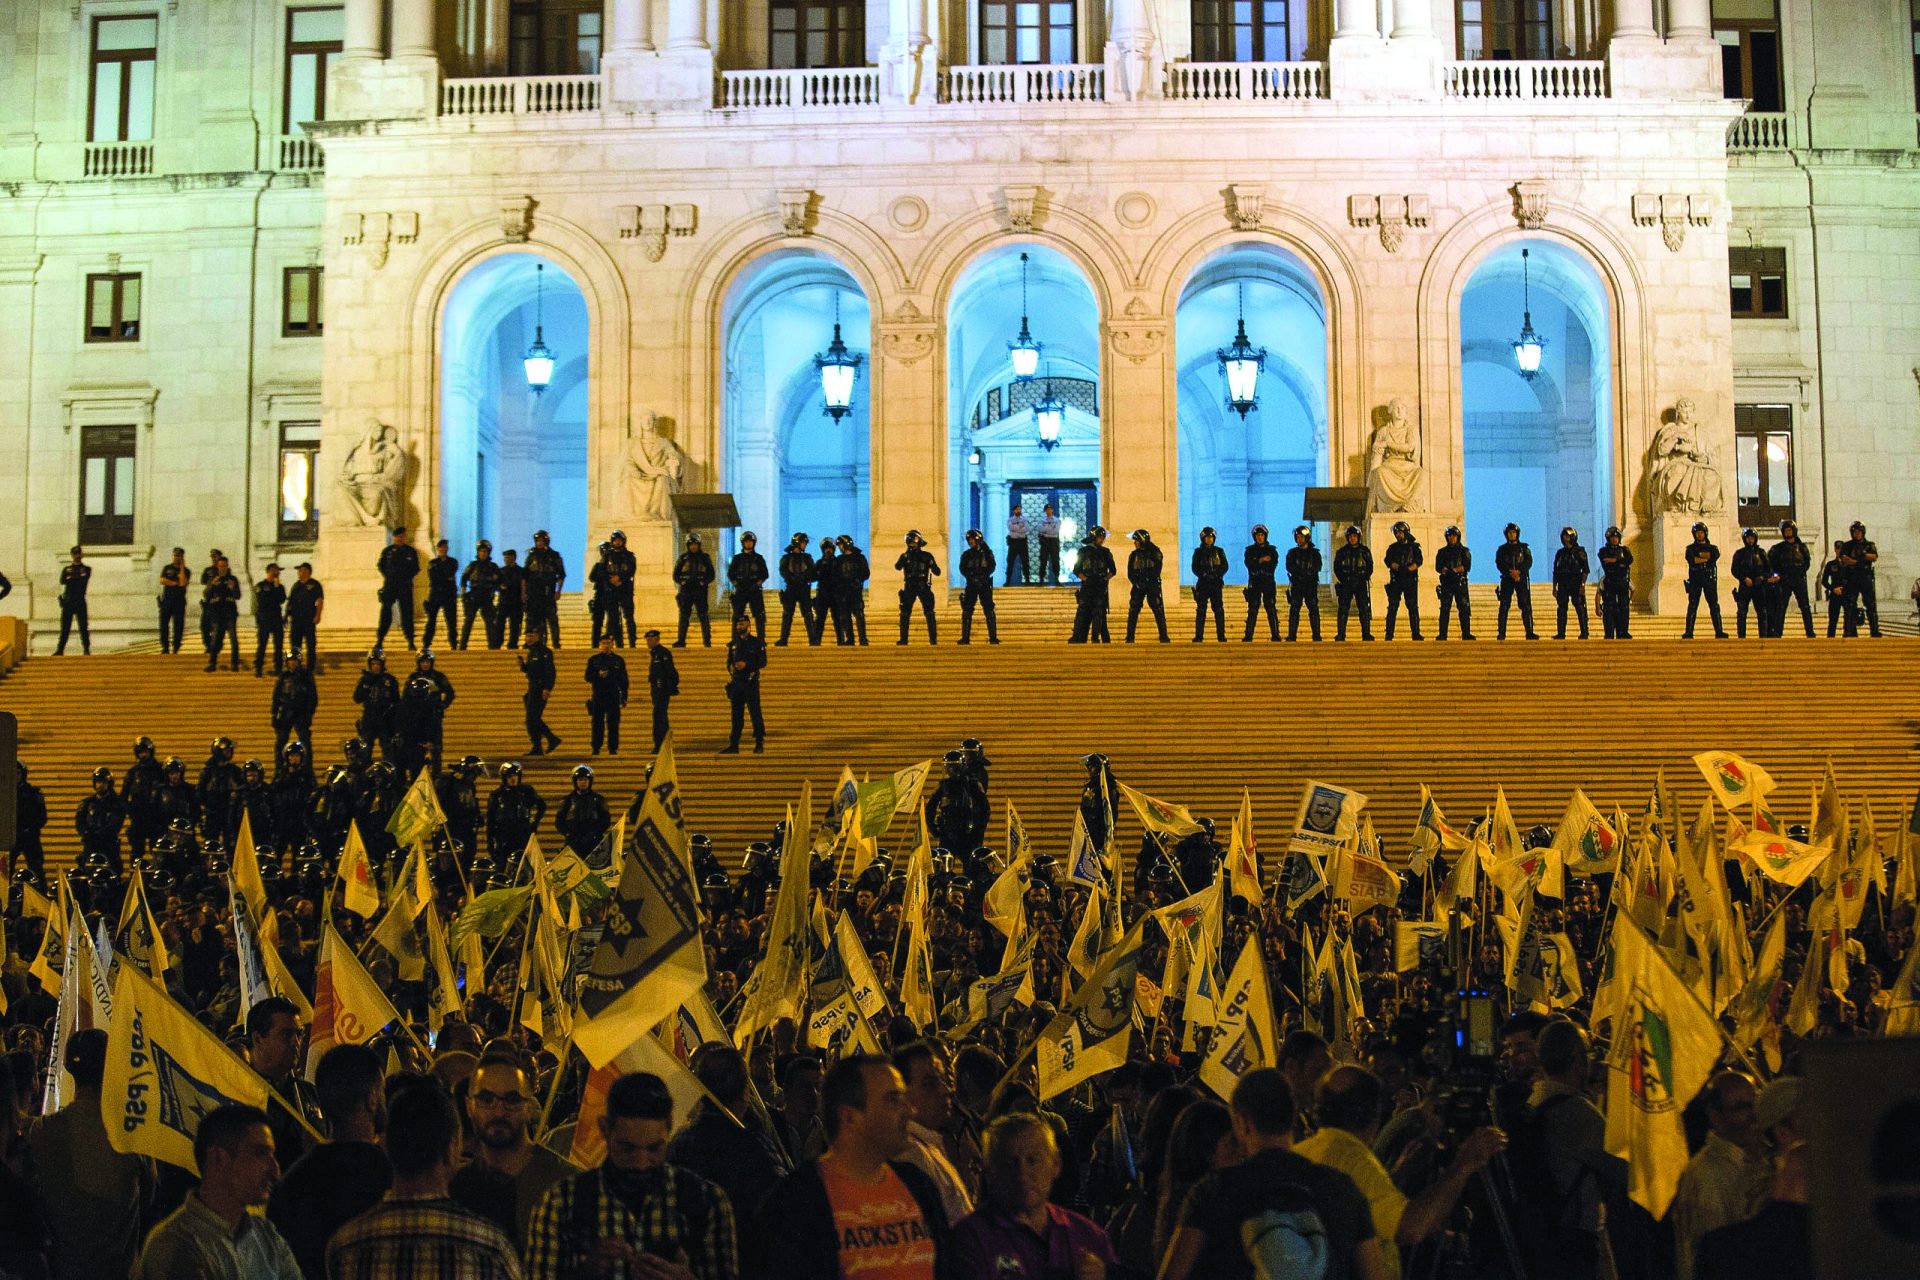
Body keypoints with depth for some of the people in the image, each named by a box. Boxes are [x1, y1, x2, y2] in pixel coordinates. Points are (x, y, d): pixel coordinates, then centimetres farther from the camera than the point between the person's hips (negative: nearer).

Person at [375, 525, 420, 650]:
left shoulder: (411, 552, 6)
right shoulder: (387, 551, 4)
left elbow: (416, 569, 11)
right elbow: (380, 565, 12)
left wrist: (408, 578, -3)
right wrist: (387, 576, -1)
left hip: (405, 586, 0)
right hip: (390, 586, 0)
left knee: (406, 613, -1)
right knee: (385, 612, -4)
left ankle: (410, 640, 1)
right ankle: (380, 639, -3)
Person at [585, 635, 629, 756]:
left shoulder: (618, 660, 11)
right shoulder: (593, 660, 10)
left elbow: (624, 680, 11)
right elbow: (588, 677, 3)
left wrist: (624, 697, 5)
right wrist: (598, 675, -17)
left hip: (614, 696, 0)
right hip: (598, 696, 0)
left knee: (613, 723, -2)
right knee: (597, 723, 0)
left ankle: (613, 749, 2)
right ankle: (596, 749, 4)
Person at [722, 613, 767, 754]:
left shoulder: (757, 643, 0)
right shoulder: (733, 645, 14)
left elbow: (763, 662, -5)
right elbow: (729, 662, 18)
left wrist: (746, 664, -17)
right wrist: (731, 669, -5)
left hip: (751, 682, -4)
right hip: (736, 683, 4)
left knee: (755, 713, -5)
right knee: (736, 715, 5)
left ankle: (759, 744, 1)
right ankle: (733, 745, 7)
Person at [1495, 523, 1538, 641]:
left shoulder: (1524, 548, 12)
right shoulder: (1502, 549, 11)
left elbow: (1529, 562, -1)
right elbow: (1499, 564, -2)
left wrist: (1518, 571, -17)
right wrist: (1511, 573, -16)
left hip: (1522, 579, 0)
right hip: (1507, 579, 0)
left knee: (1526, 606, -6)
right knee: (1504, 606, -6)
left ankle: (1529, 632, -7)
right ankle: (1501, 633, -7)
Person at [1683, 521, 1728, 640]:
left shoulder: (1712, 548, 14)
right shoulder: (1690, 548, 10)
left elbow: (1715, 556, -9)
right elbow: (1691, 560, -10)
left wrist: (1699, 555, -7)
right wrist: (1706, 558, -8)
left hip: (1709, 580, 1)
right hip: (1695, 580, -1)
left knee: (1714, 606, -2)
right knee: (1692, 607, -4)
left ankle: (1719, 632, -2)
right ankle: (1688, 632, -6)